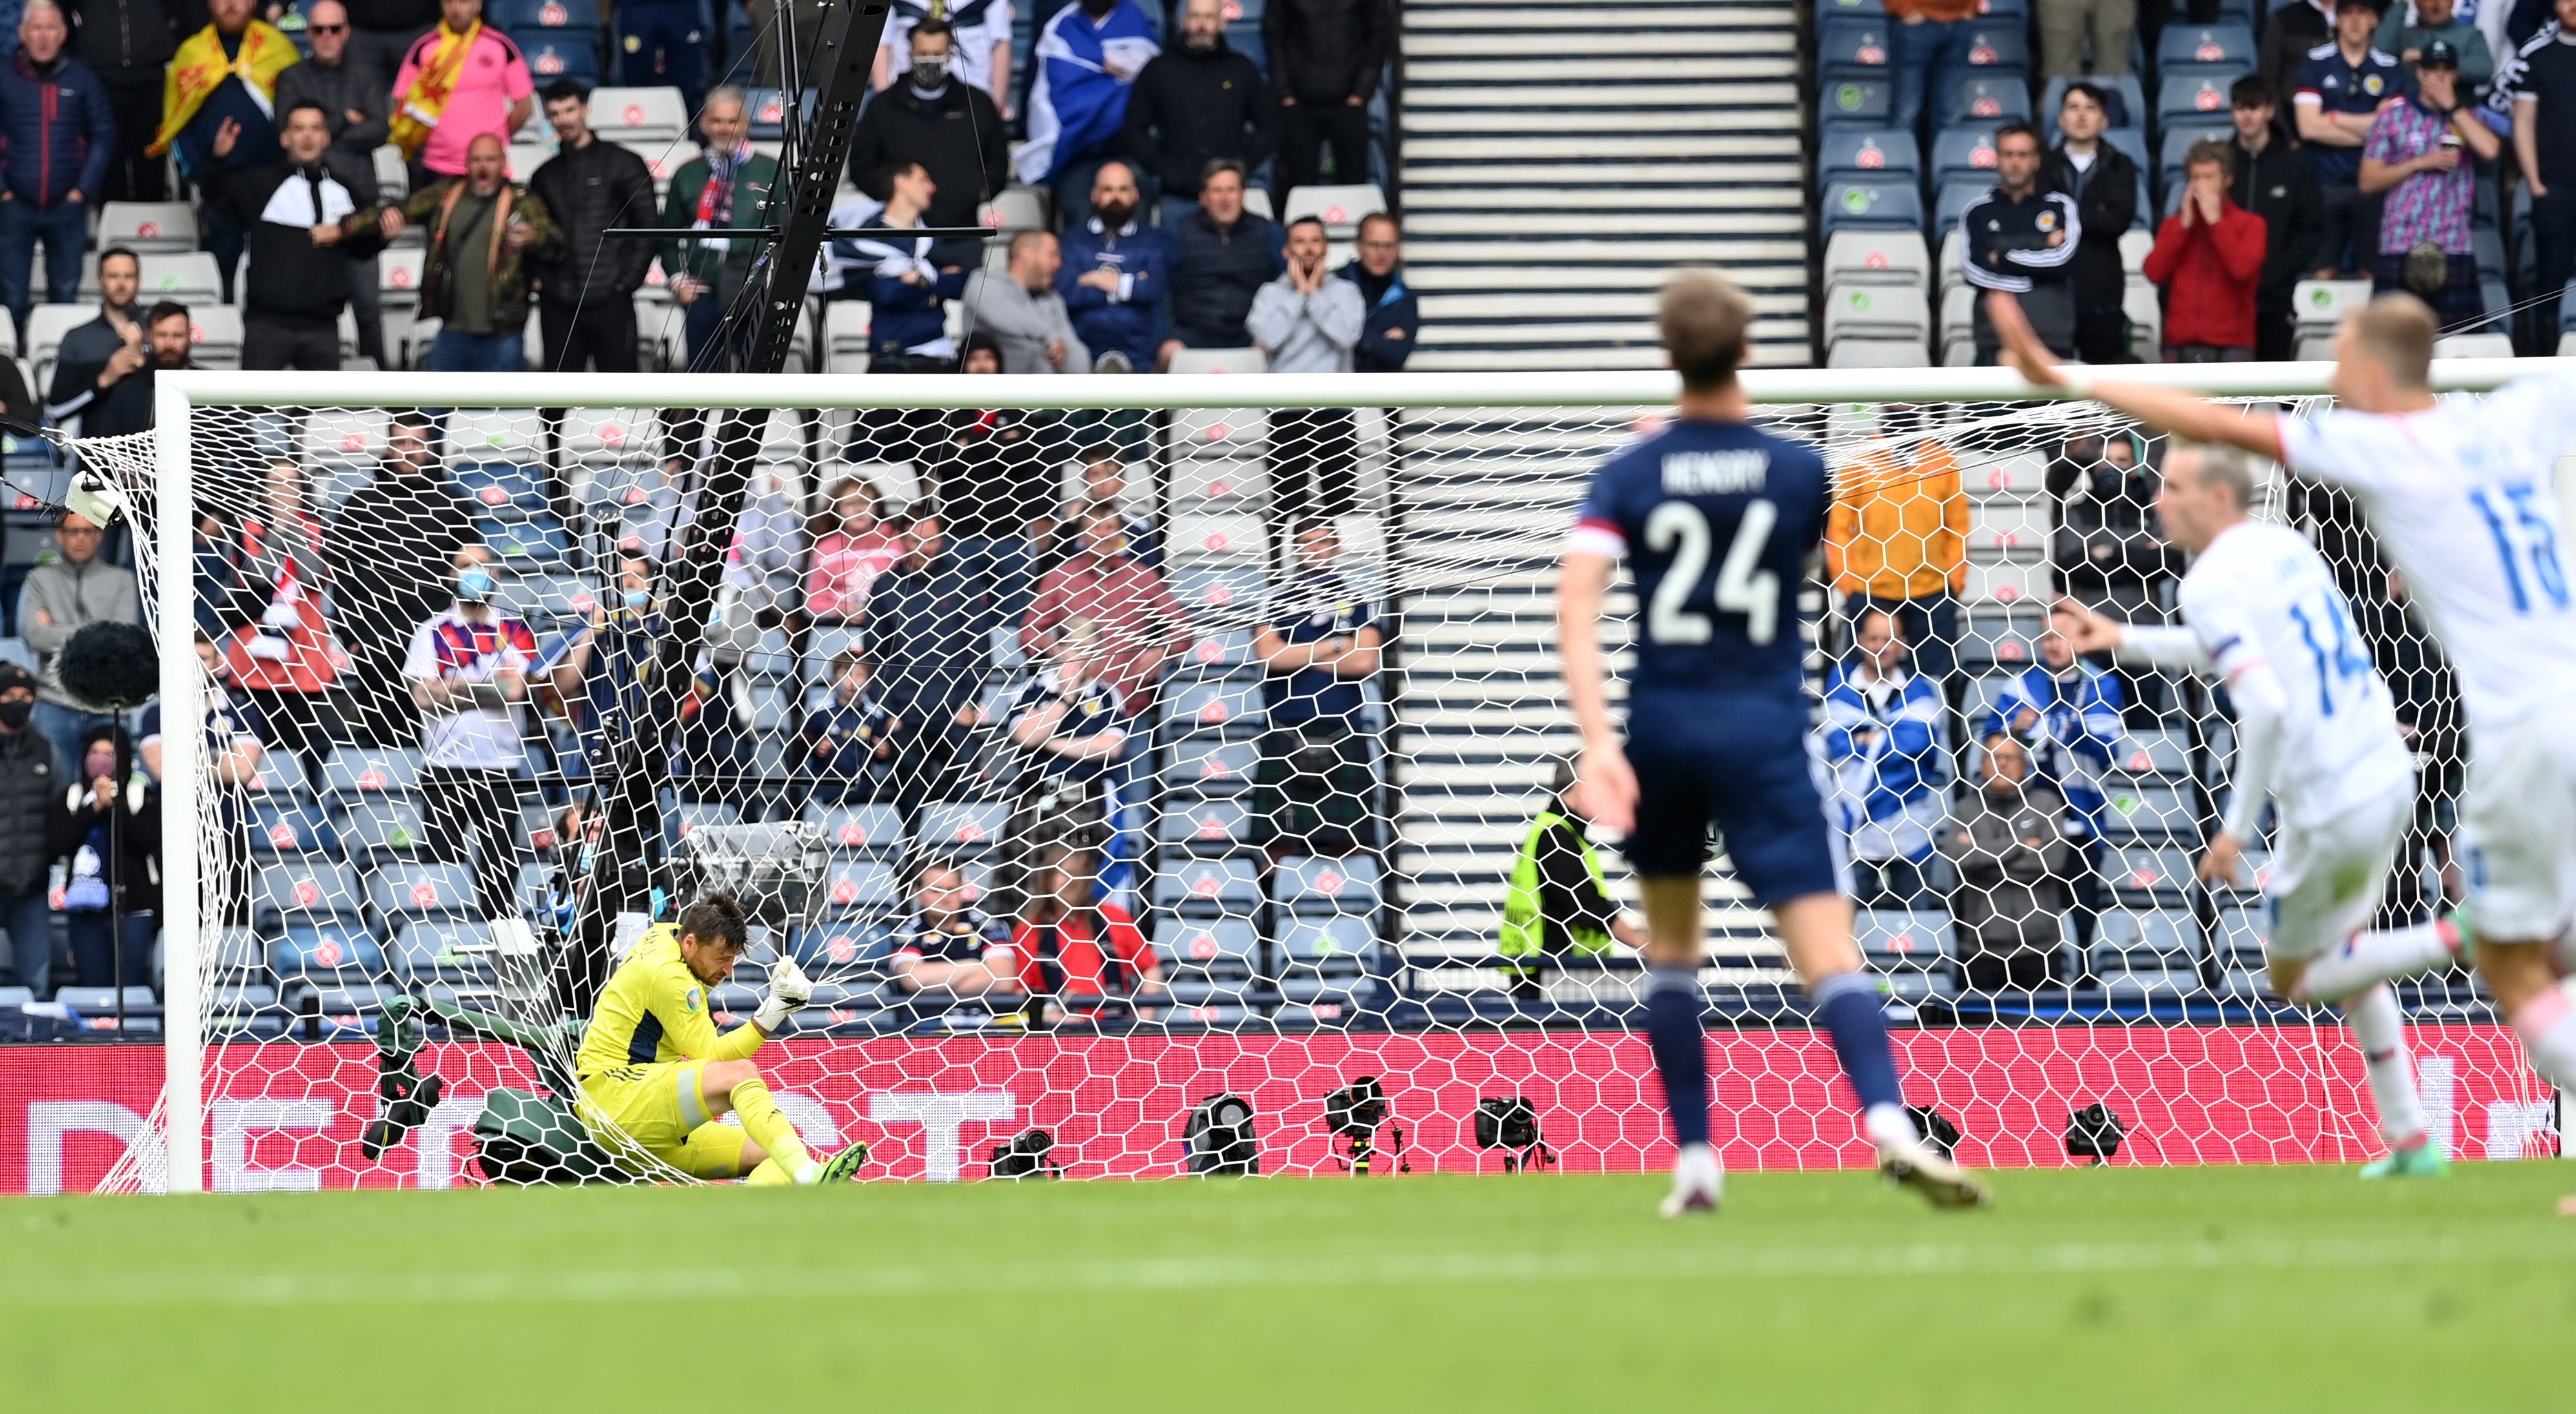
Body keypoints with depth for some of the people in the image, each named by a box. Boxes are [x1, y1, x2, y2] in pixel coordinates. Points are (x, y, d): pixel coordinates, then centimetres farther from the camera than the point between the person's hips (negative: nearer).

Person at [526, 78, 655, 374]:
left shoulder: (622, 164, 3)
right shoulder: (546, 176, 17)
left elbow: (647, 228, 0)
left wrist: (628, 281, -7)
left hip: (609, 302, -4)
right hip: (558, 305, 4)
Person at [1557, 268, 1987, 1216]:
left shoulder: (1628, 477, -2)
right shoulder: (1799, 471, 0)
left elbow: (1576, 609, -14)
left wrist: (1598, 742, -19)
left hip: (1662, 726, 1)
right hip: (1765, 729, -1)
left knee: (1671, 942, 20)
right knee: (1827, 949, -11)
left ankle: (1694, 1161, 17)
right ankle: (1889, 1123, -34)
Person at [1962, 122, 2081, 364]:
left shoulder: (2060, 207, 7)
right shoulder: (1978, 212, 8)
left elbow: (2063, 261, -9)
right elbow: (1977, 271, -7)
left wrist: (2004, 257, -4)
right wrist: (2043, 244, -6)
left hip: (2052, 341, 0)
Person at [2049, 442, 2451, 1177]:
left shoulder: (2214, 584, -16)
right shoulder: (2283, 546, 10)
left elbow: (2265, 707, -28)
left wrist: (2236, 829, -20)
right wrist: (2126, 640, 33)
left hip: (2330, 807, -8)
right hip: (2386, 777, 8)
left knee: (2295, 975, 13)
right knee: (2339, 954, 26)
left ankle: (2460, 939, -9)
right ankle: (2409, 1139, 23)